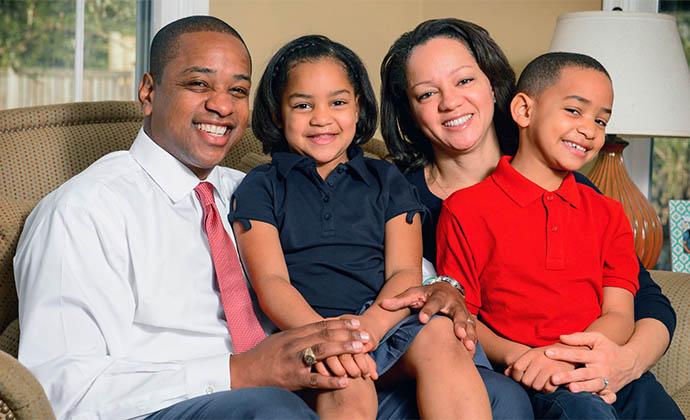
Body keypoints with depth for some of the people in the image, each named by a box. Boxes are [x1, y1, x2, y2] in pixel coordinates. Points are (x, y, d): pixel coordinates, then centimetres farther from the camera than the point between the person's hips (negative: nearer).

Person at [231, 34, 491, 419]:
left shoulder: (387, 181, 19)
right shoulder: (259, 188, 12)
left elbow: (405, 272, 7)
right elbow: (270, 280, -1)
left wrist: (368, 326, -16)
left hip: (385, 320, 3)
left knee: (440, 334, -31)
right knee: (347, 384, -36)